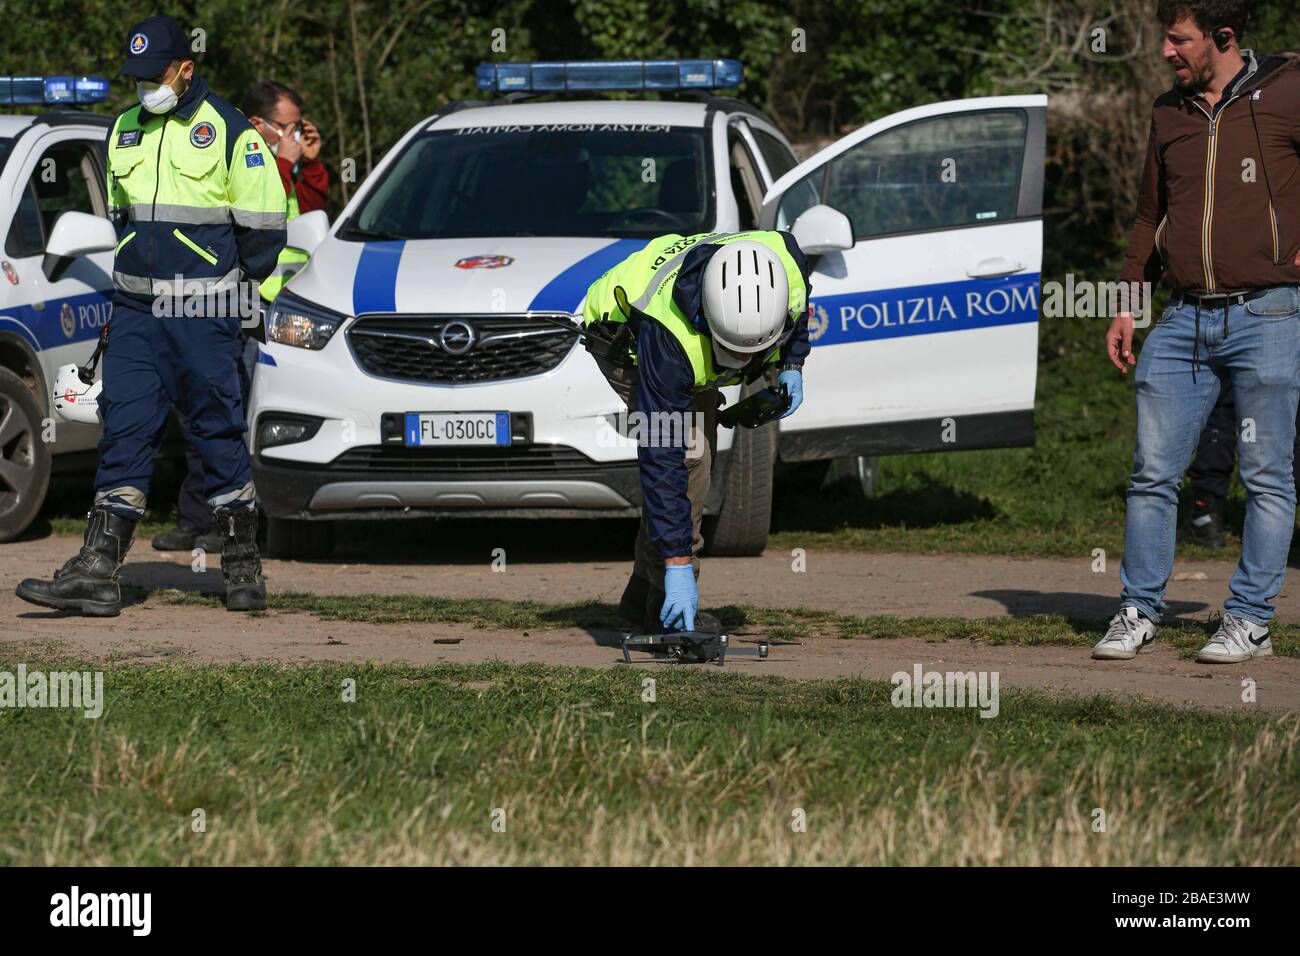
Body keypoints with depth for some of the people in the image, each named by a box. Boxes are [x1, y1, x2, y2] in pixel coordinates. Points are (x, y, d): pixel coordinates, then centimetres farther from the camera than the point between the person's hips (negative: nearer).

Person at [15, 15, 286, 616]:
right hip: (136, 314, 5)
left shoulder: (229, 131, -5)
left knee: (220, 437, 0)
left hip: (204, 316, -5)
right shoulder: (125, 132, 13)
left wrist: (236, 277, 7)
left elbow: (263, 222, -2)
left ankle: (243, 567, 12)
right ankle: (97, 572, -7)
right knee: (124, 435, -2)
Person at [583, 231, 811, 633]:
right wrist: (678, 564, -43)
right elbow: (662, 460, -42)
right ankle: (668, 605, -16)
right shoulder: (669, 337, -46)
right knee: (683, 453, -23)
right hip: (622, 332, -7)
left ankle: (642, 596, 19)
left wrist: (791, 365, -12)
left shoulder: (787, 260, -34)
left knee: (696, 454, 7)